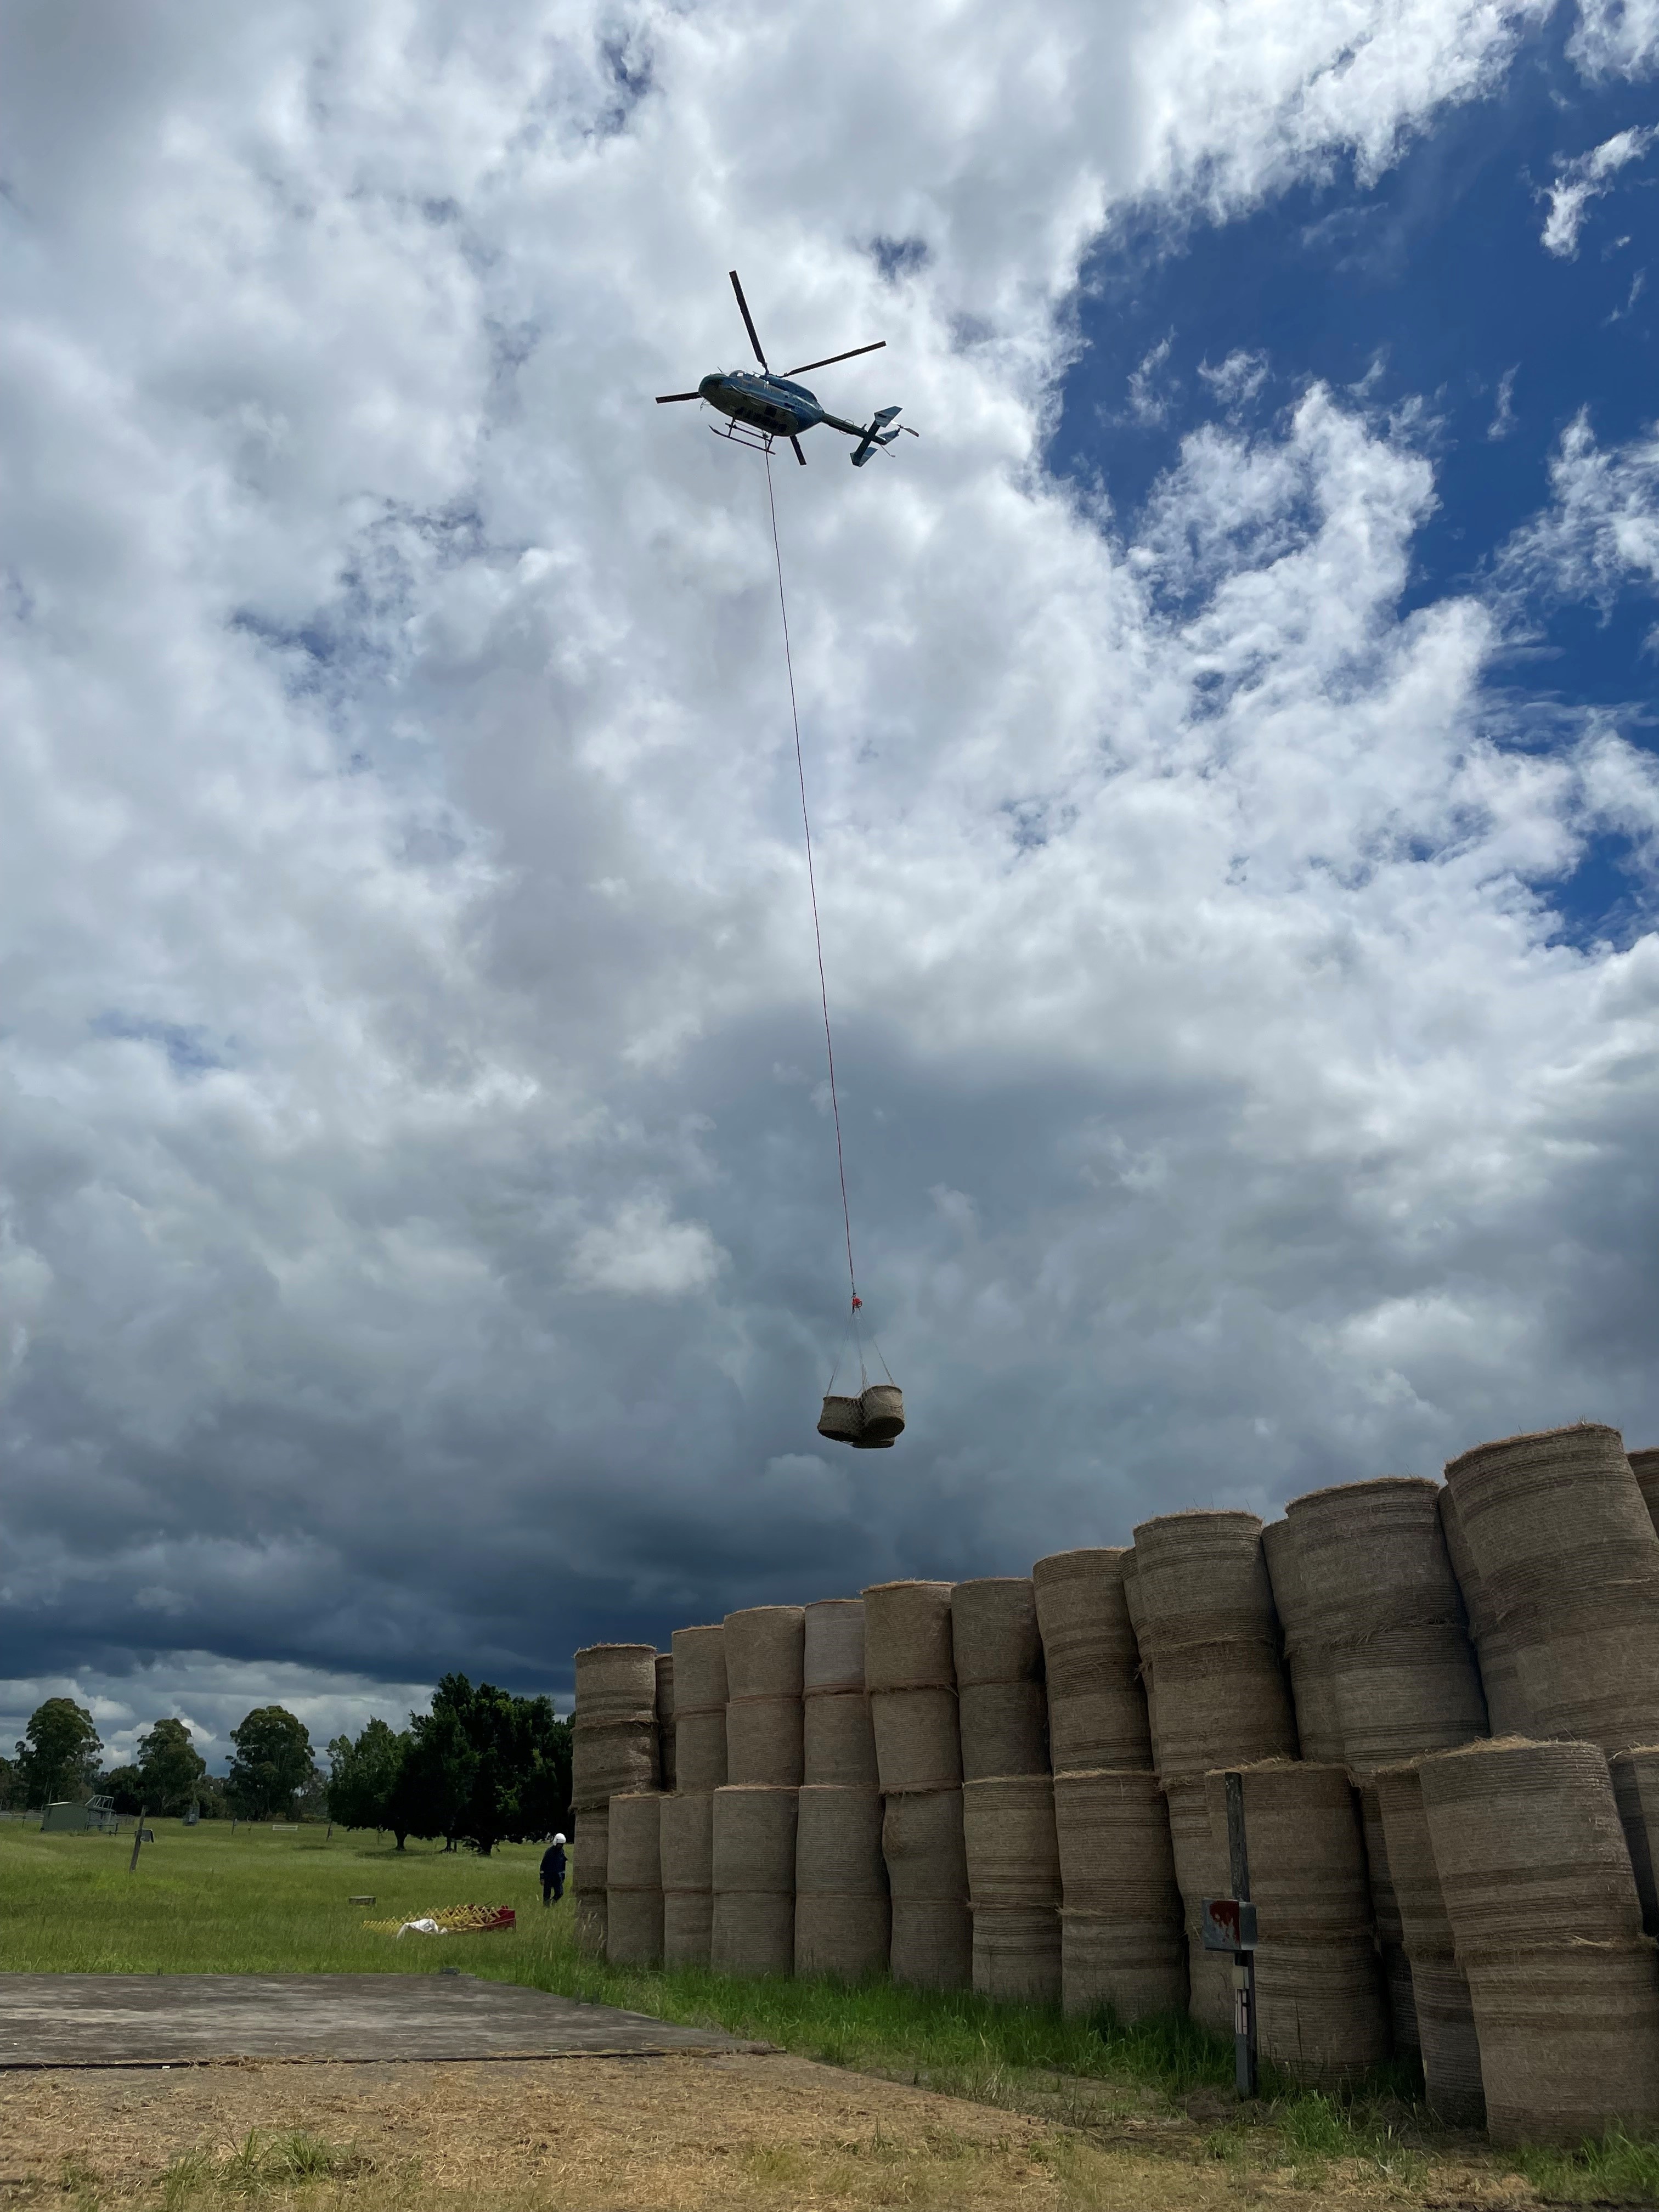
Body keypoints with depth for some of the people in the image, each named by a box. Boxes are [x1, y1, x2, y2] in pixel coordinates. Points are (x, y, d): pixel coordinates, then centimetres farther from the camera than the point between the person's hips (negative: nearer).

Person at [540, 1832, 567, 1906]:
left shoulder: (562, 1851, 7)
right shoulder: (549, 1851, -11)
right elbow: (543, 1864, -11)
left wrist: (563, 1877, 18)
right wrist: (542, 1878, -13)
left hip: (557, 1876, 5)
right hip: (548, 1876, -4)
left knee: (560, 1892, -7)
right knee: (547, 1895, -2)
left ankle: (553, 1903, 20)